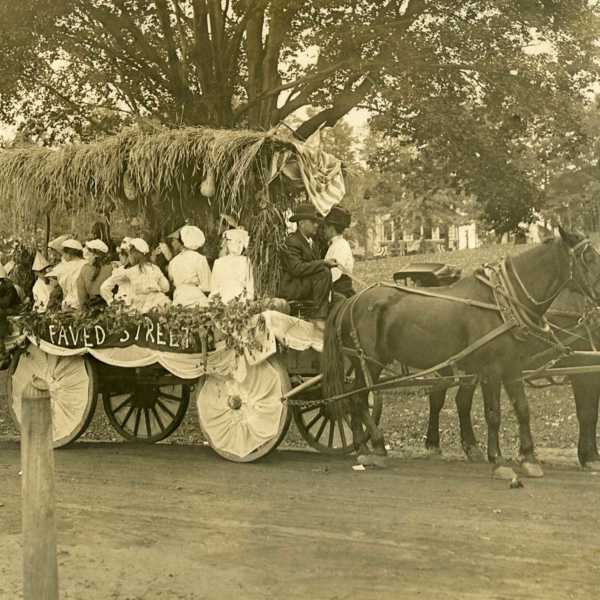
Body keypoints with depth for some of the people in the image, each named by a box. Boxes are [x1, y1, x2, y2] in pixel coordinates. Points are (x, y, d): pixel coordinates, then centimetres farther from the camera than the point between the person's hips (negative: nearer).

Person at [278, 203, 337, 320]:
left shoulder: (311, 243, 17)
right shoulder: (292, 242, -13)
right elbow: (296, 268, -27)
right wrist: (324, 263, -28)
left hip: (307, 287, 9)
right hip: (291, 289, -9)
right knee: (324, 271, -26)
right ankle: (319, 316, -25)